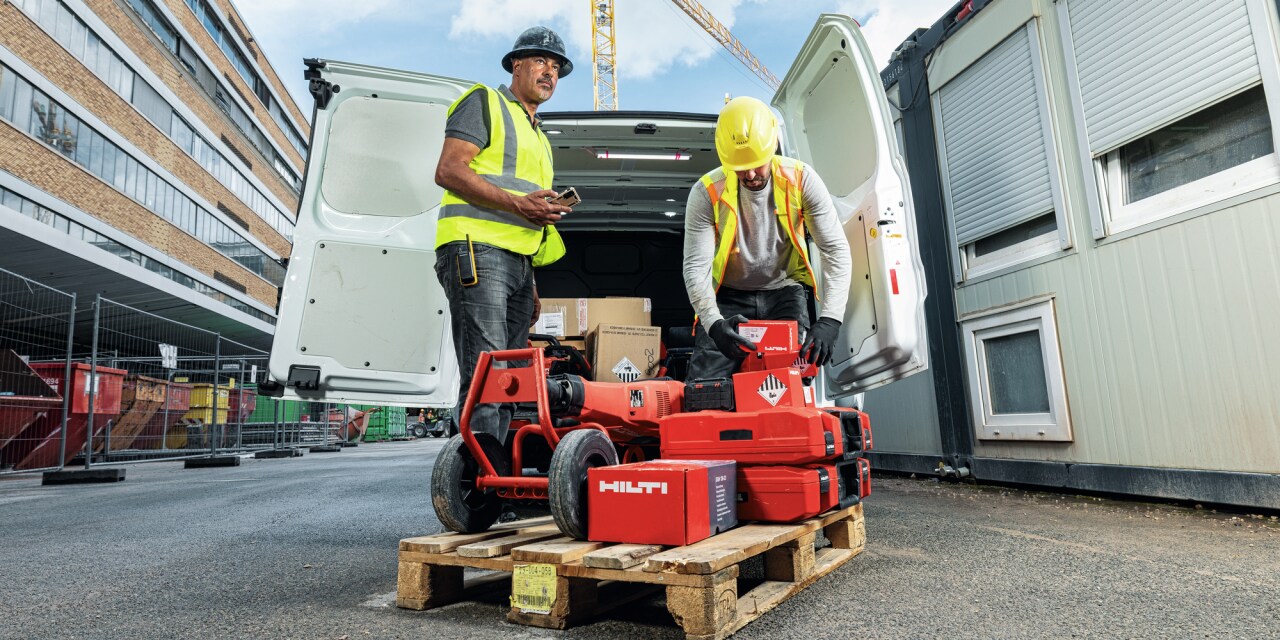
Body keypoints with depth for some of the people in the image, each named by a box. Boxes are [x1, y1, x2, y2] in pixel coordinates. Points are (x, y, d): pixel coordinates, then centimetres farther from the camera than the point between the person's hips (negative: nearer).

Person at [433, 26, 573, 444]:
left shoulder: (539, 138, 31)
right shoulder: (484, 102, 7)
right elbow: (448, 171, -9)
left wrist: (531, 285, 22)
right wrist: (517, 203, -16)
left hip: (517, 263, 8)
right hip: (477, 250, -8)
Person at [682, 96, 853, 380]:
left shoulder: (801, 179, -14)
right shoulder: (707, 193, -16)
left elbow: (836, 250, -16)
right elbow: (696, 267, -19)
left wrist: (829, 320, -29)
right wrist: (714, 323, -36)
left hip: (784, 290, 1)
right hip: (729, 296, 0)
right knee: (704, 387, -14)